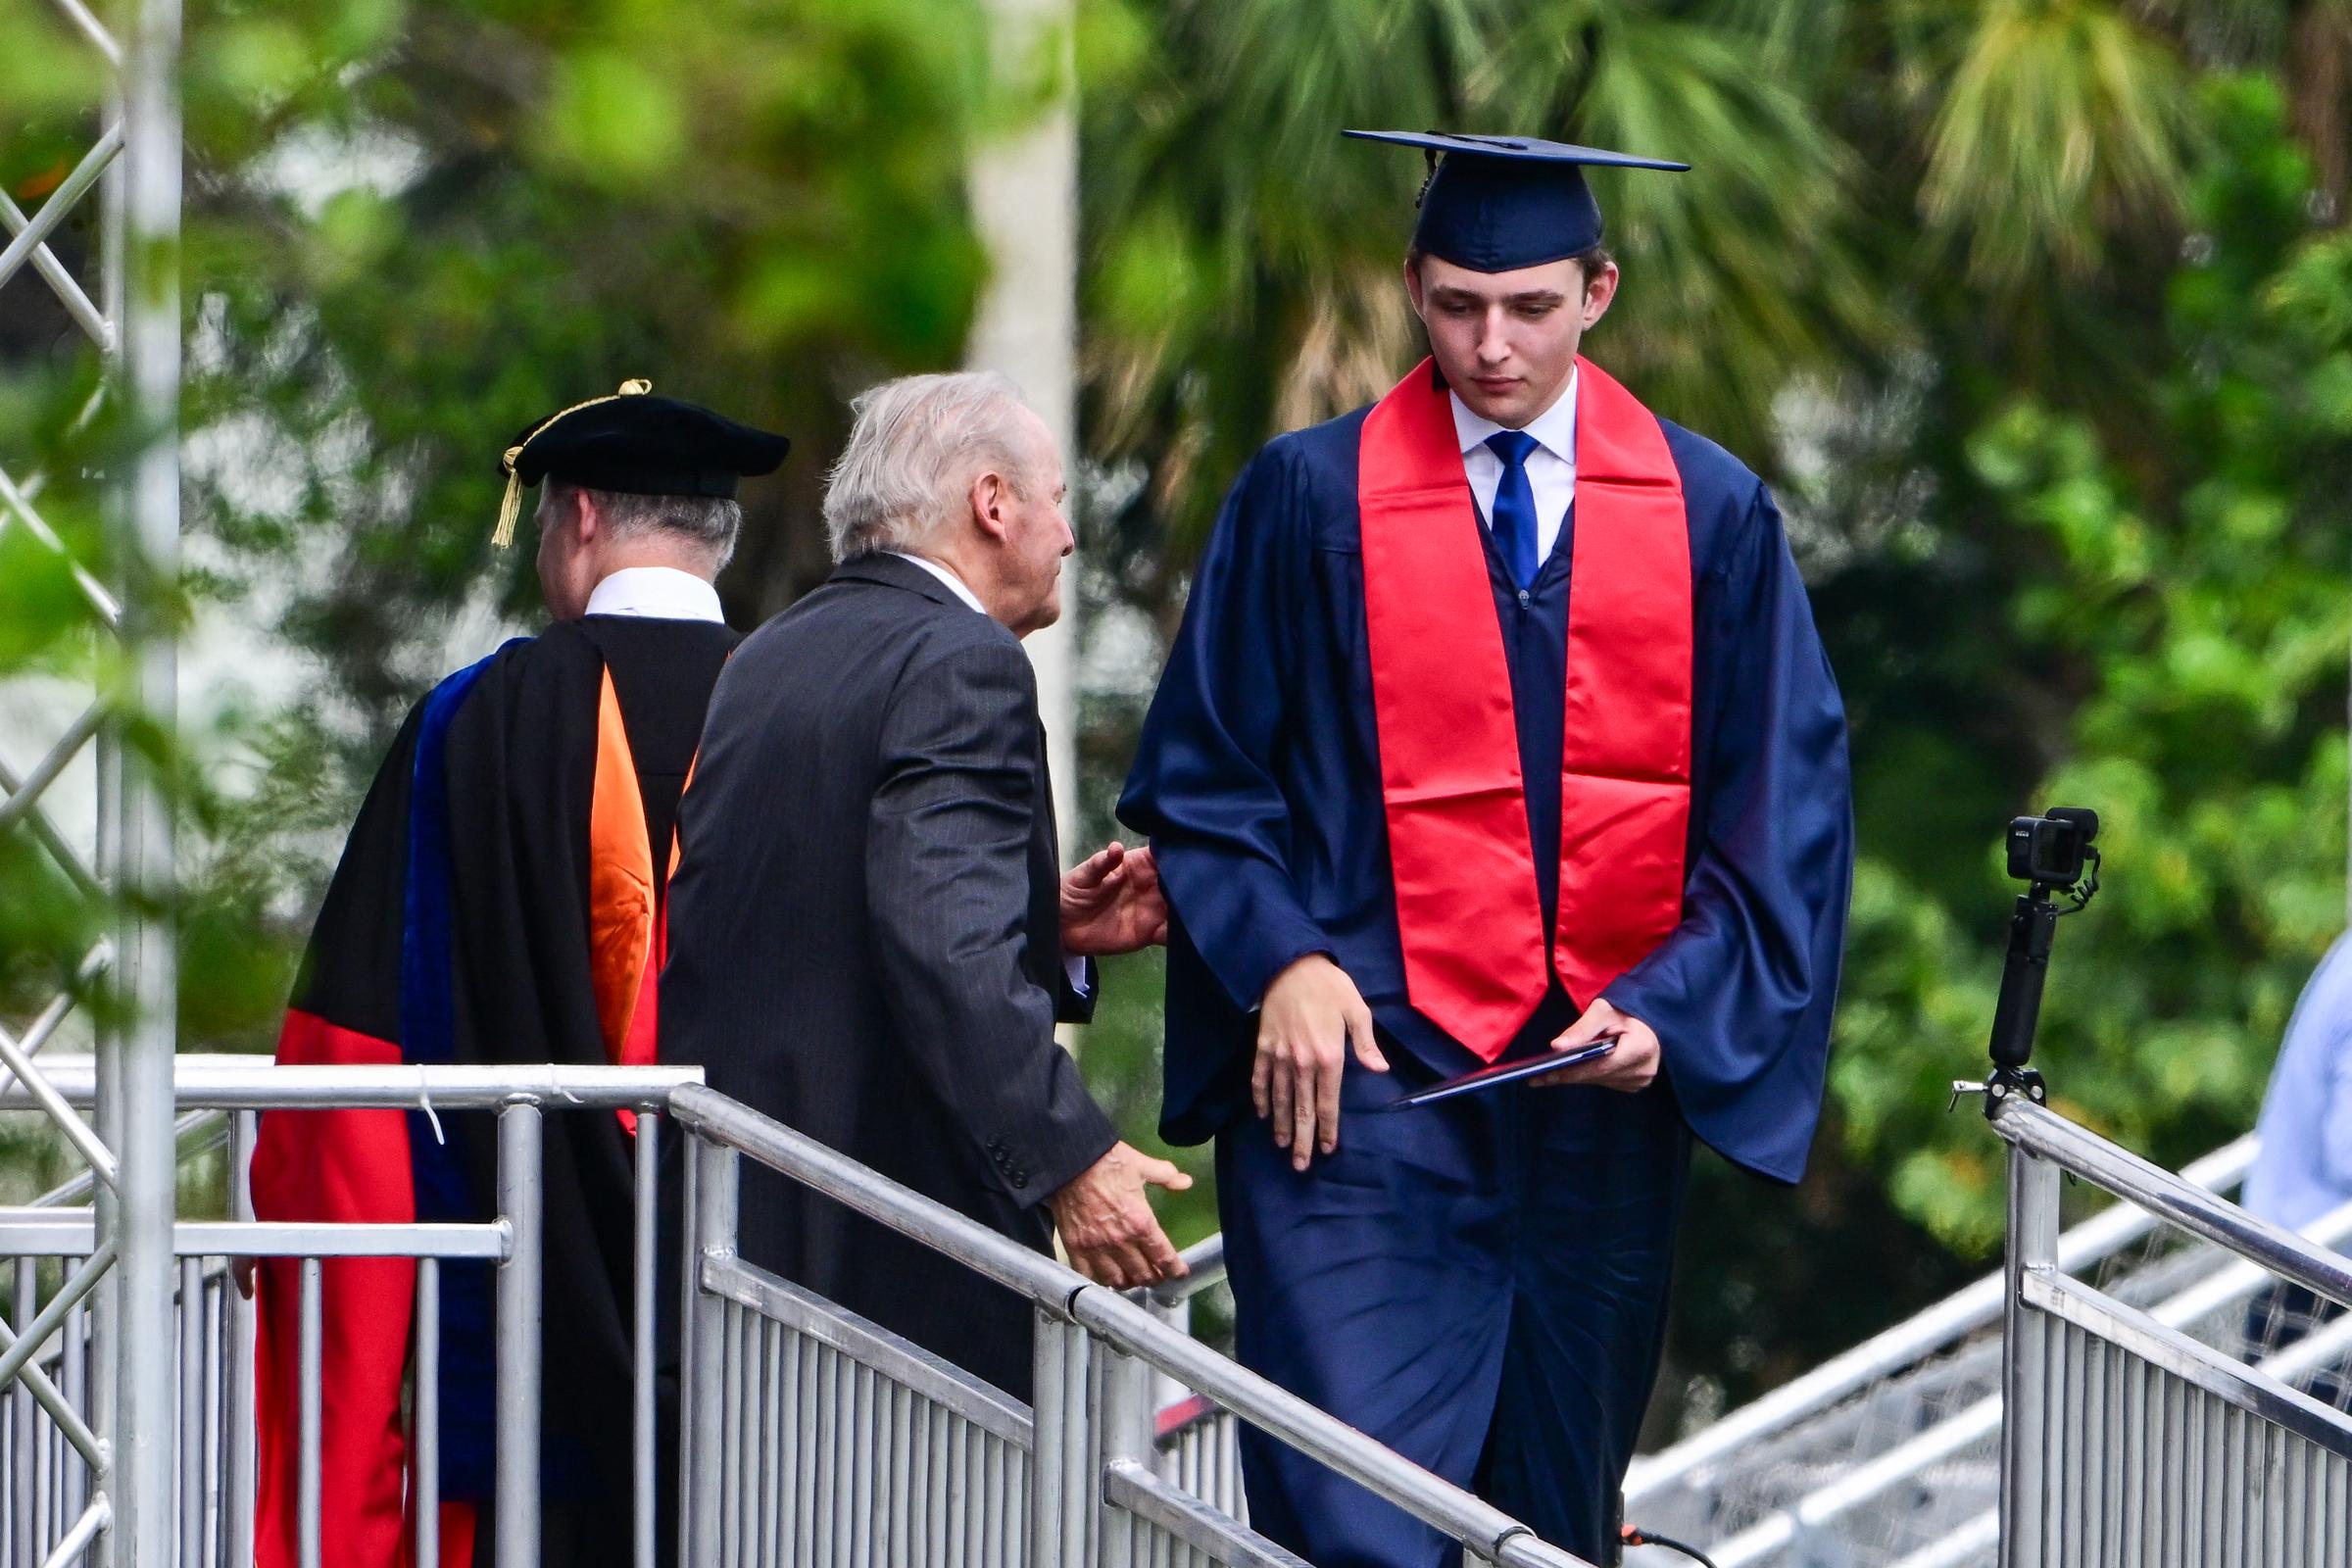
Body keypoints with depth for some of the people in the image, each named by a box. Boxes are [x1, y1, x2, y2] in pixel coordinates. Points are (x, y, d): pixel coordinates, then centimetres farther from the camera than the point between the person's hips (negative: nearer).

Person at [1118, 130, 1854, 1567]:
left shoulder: (1709, 514, 5)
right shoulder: (1310, 499, 0)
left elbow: (1785, 803, 5)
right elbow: (1204, 776, 3)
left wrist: (1669, 1009, -9)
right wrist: (1282, 961, -14)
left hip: (1605, 1088, 3)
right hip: (1366, 1079, -3)